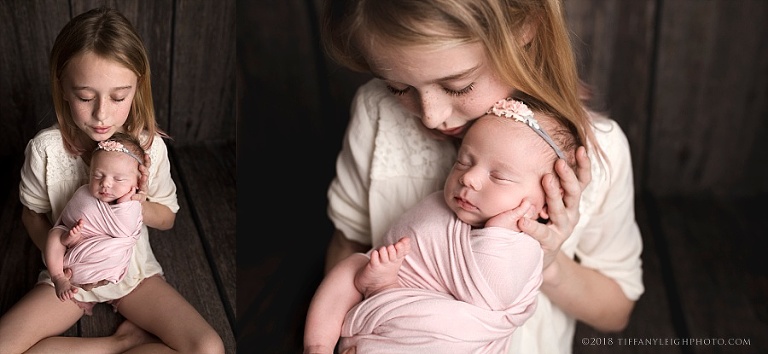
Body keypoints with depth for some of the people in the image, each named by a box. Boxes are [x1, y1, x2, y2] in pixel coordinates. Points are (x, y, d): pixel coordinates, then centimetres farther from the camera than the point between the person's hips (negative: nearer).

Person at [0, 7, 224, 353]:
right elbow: (33, 213, 1)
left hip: (134, 270, -1)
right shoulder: (45, 149, -18)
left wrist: (141, 205, -22)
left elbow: (167, 218, 0)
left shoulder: (150, 146, -15)